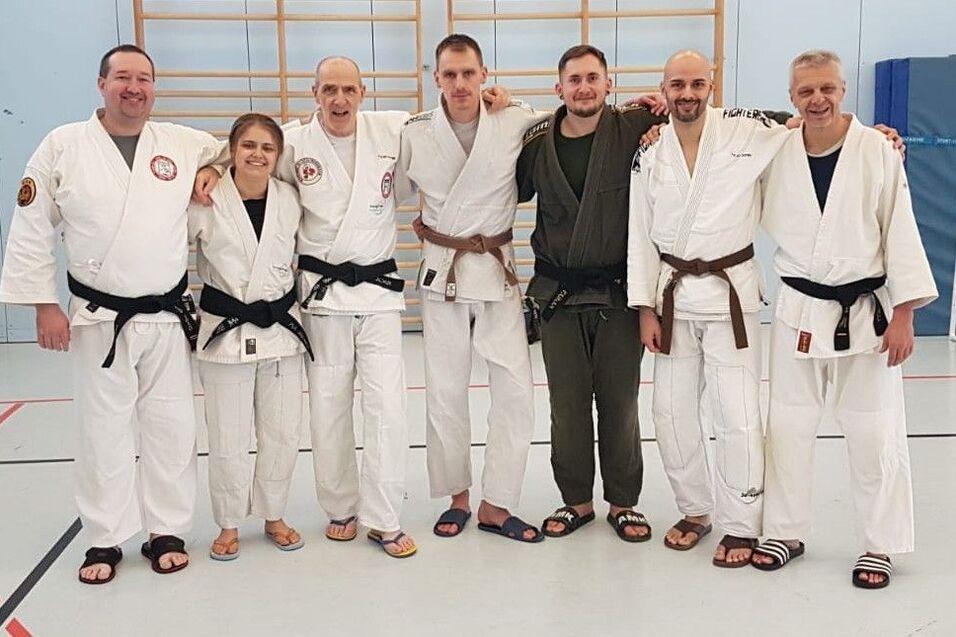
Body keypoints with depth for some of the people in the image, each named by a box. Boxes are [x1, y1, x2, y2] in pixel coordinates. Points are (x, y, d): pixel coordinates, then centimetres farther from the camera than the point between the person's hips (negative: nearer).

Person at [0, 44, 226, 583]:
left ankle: (167, 532, 23)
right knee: (104, 430, 7)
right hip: (99, 318, -2)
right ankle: (106, 540, 22)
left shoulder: (185, 145, 2)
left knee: (172, 427, 8)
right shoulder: (63, 146, -3)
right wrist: (44, 305, -4)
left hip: (168, 316, 2)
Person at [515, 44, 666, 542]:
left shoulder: (632, 129, -5)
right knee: (567, 404, 9)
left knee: (619, 403, 10)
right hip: (559, 294, 2)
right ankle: (577, 502, 26)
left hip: (618, 292, -1)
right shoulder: (537, 142, 1)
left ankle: (623, 503, 26)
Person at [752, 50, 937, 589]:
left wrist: (904, 315, -11)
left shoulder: (878, 151, -8)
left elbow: (901, 232, -7)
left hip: (866, 312, -3)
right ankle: (787, 532, 27)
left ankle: (880, 545, 20)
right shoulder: (778, 154, 0)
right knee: (788, 426, 10)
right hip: (800, 311, 3)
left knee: (874, 433, 5)